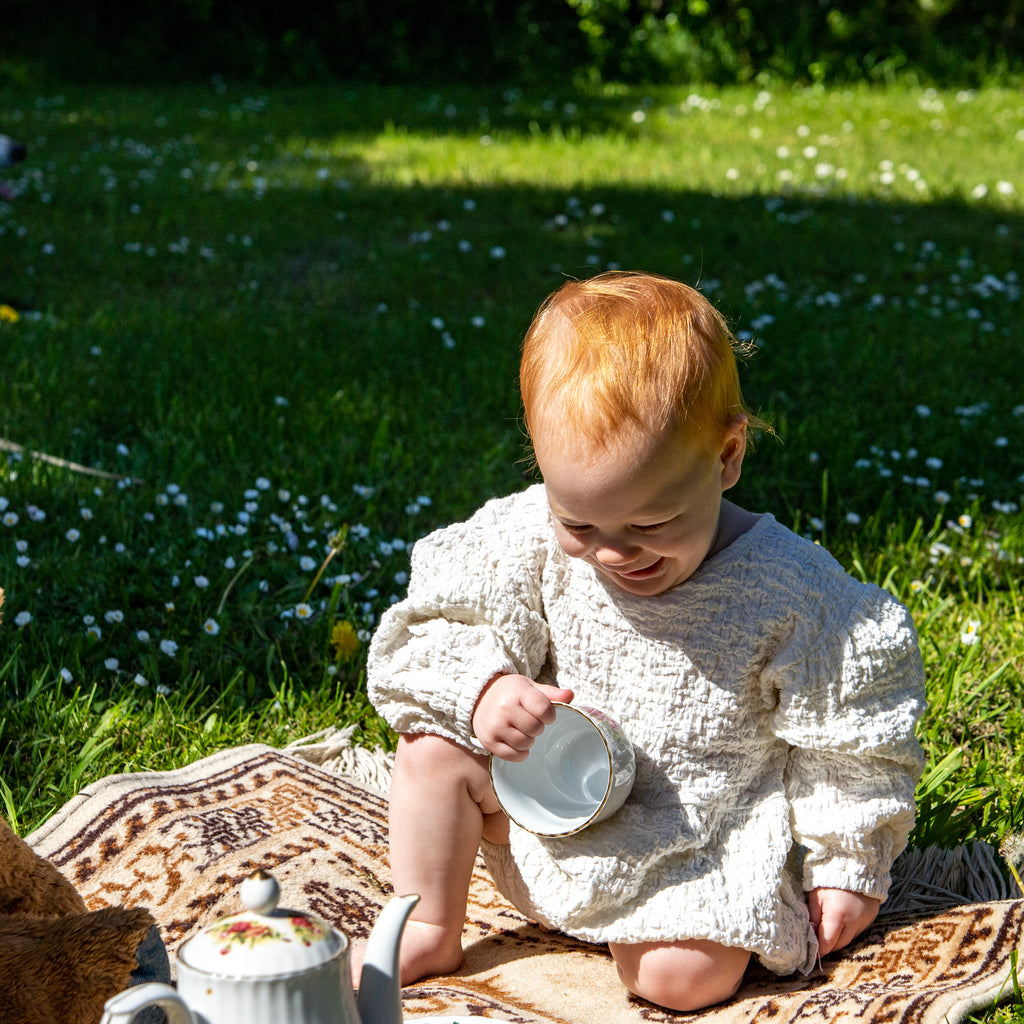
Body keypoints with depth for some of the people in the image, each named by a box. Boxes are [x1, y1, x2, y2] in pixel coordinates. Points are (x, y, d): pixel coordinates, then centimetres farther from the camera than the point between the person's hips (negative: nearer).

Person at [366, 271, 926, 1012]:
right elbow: (430, 635, -5)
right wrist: (482, 689, -25)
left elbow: (849, 731, -10)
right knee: (434, 747, -11)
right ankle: (429, 935, 5)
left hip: (707, 833, -4)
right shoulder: (528, 541, -16)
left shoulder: (784, 589, -22)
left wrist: (846, 863, -5)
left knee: (683, 977, -24)